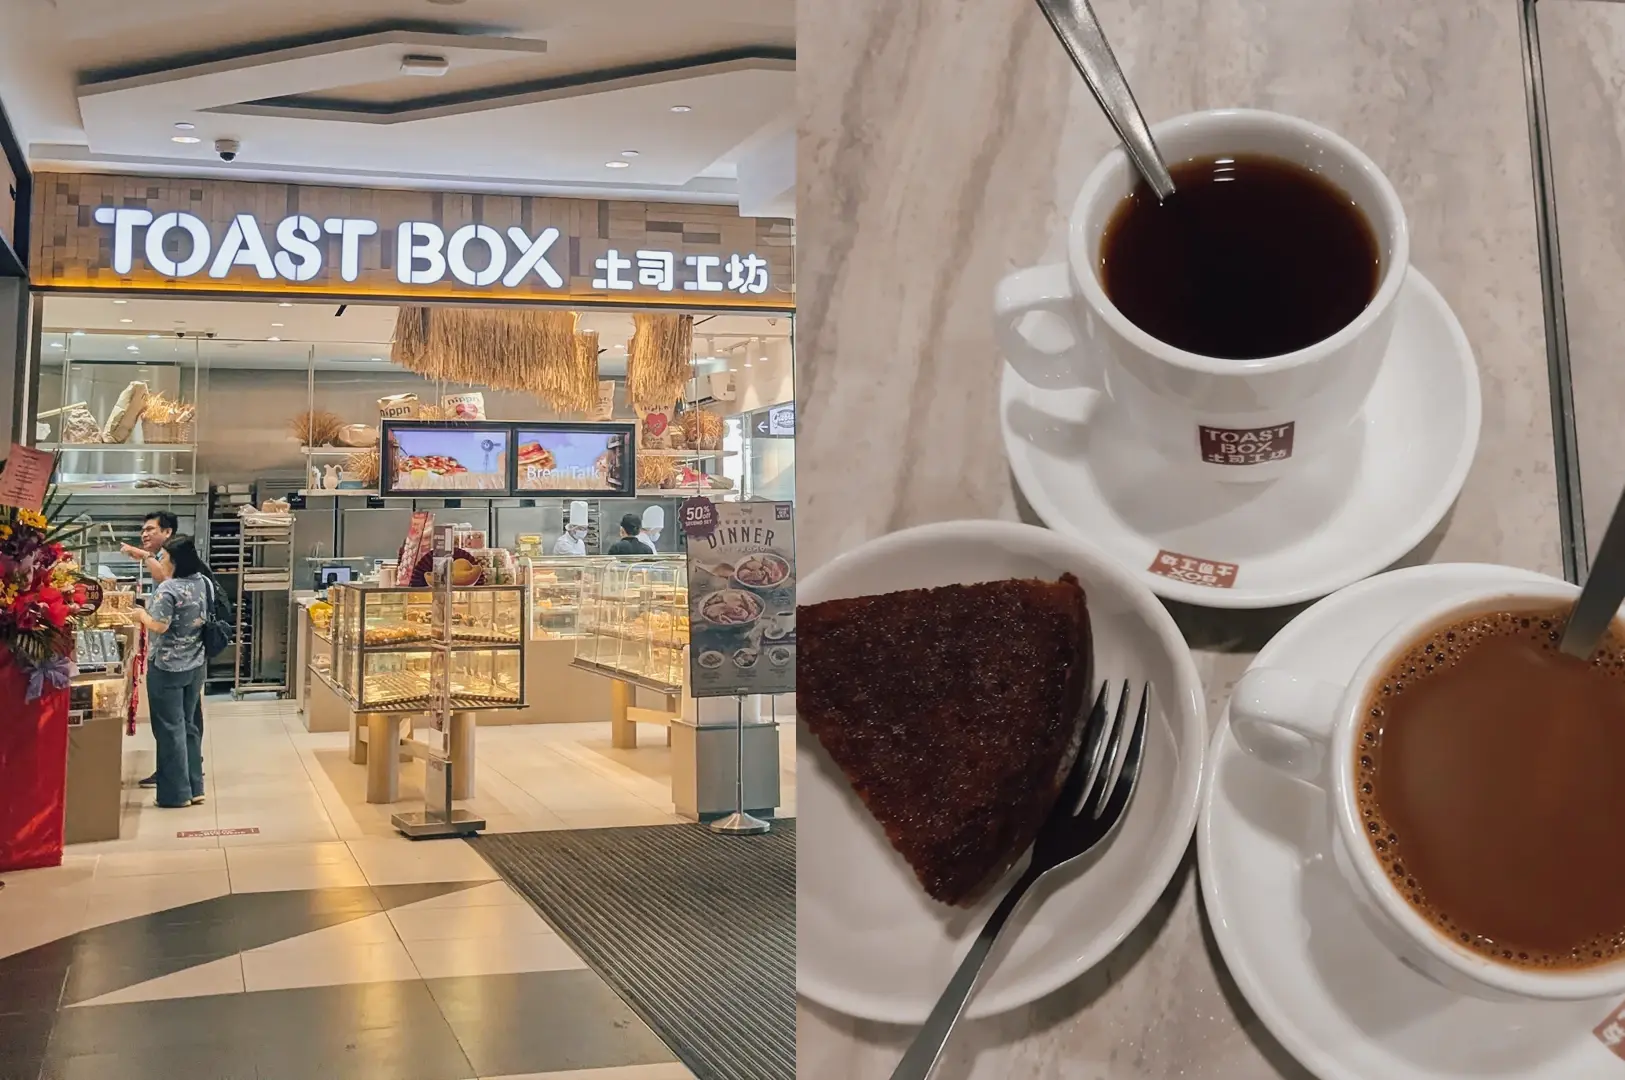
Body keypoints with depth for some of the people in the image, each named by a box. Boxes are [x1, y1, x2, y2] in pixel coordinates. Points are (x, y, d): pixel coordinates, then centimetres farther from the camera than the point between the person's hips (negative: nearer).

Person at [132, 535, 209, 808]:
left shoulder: (168, 589, -20)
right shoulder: (202, 582, 4)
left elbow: (159, 626, -22)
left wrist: (141, 614, -2)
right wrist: (145, 557, 28)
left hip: (167, 668, -8)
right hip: (195, 665, 8)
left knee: (170, 729, 1)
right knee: (190, 725, 15)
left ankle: (177, 793, 6)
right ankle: (194, 788, 19)